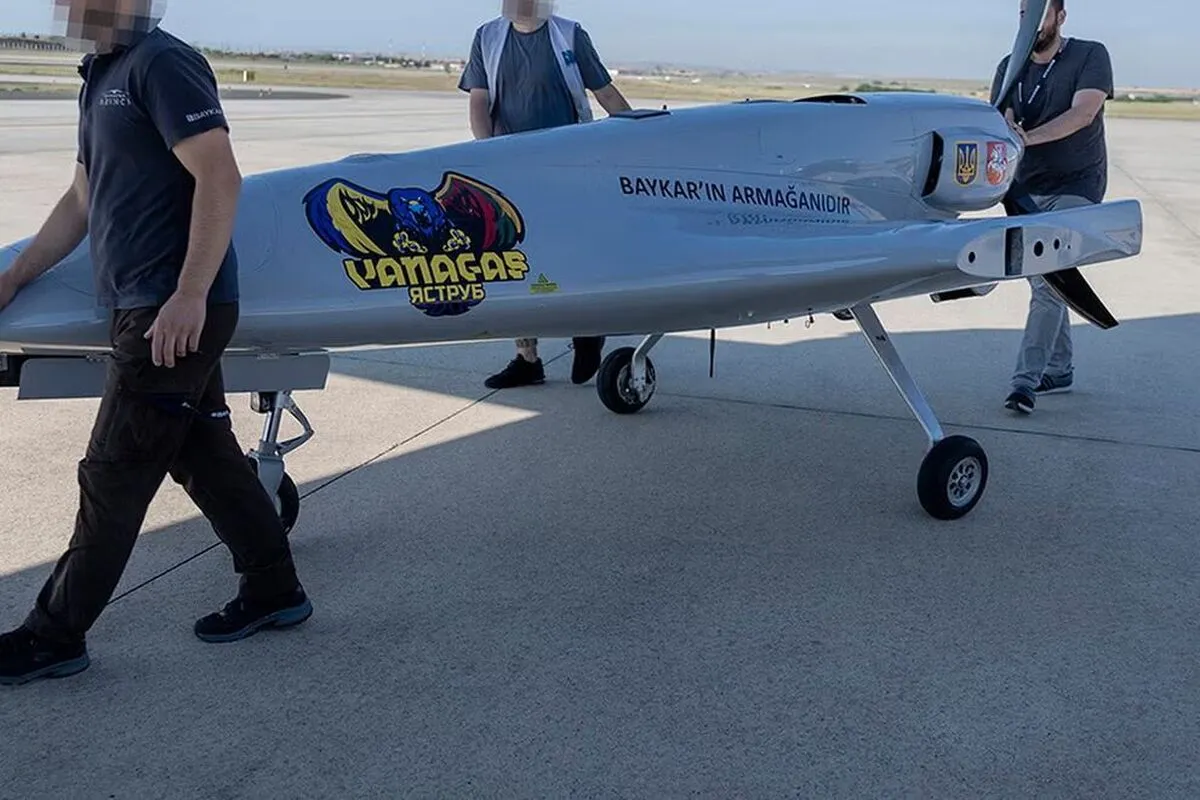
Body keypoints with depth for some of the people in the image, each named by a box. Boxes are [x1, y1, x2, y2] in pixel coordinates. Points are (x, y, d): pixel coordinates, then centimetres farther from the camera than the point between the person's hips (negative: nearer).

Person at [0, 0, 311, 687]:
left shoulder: (162, 63, -11)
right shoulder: (103, 77, 20)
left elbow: (220, 178, -20)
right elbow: (84, 199, 26)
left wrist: (188, 295, -24)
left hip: (176, 314, -9)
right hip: (145, 312, 10)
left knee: (112, 477, -1)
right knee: (205, 455, 14)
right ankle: (274, 589, 27)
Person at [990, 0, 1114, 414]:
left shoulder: (1090, 55, -5)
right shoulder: (1010, 66, 9)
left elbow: (1083, 113, -19)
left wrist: (1029, 137, -33)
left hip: (1075, 186, -5)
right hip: (1025, 189, 5)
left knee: (1049, 282, -15)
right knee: (1043, 282, 9)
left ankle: (1026, 379, -17)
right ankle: (1060, 369, 22)